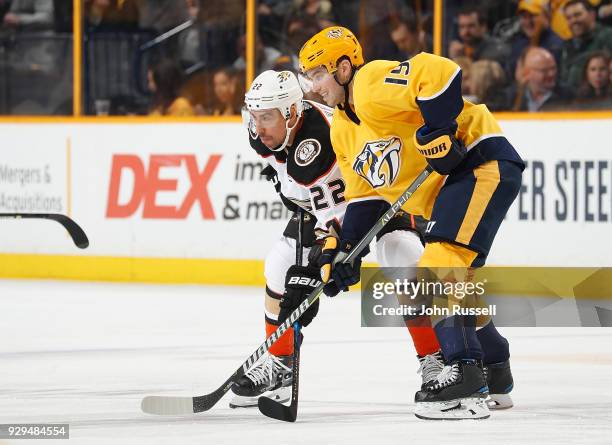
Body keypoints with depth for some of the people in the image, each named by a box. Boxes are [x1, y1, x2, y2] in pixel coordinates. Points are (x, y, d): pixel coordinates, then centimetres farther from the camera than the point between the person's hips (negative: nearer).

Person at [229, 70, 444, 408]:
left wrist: (310, 270, -45)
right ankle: (278, 365, 12)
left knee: (404, 262, -27)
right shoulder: (262, 131, -18)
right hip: (317, 199, 8)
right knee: (280, 269, -1)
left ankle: (435, 361, -19)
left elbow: (337, 216, -42)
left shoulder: (315, 144, -42)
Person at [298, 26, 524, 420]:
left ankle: (465, 377, -27)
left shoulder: (373, 85, -15)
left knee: (440, 265, -22)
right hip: (442, 193, 11)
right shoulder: (343, 131, 16)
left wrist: (437, 131, -29)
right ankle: (496, 378, 30)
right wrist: (343, 251, 9)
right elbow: (365, 196, 18)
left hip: (483, 163, -11)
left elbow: (439, 73, -28)